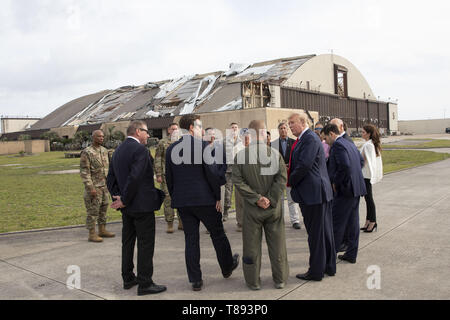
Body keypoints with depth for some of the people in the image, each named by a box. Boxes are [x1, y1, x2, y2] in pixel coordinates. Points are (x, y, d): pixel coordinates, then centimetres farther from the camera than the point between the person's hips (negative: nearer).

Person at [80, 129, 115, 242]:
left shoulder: (104, 150, 9)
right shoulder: (86, 152, -13)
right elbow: (84, 172, -17)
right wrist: (90, 188, -21)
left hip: (104, 186, 7)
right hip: (94, 187, -7)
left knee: (103, 208, 13)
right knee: (93, 211, -2)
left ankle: (102, 231, 24)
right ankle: (92, 235, 6)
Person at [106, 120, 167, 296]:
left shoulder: (117, 151, 12)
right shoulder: (140, 150, -15)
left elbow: (111, 179, 12)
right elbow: (135, 178, -24)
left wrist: (118, 197, 4)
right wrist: (124, 200, -16)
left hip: (127, 208, 9)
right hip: (142, 205, -9)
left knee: (128, 242, 17)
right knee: (145, 244, -1)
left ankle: (128, 278, 28)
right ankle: (145, 284, 4)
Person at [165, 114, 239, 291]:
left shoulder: (171, 149, 5)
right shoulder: (203, 146, -11)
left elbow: (169, 177, 8)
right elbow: (212, 174, -13)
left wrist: (175, 198, 16)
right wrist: (218, 197, -4)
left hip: (182, 202, 4)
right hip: (204, 199, -4)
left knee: (191, 240, 9)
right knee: (218, 234, 15)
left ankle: (195, 280, 13)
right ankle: (227, 267, 33)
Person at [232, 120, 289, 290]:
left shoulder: (240, 155, -8)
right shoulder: (275, 153, -6)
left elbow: (238, 182, -12)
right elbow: (282, 178, -11)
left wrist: (256, 198, -11)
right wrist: (270, 199, -10)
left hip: (252, 208, -1)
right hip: (274, 207, 1)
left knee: (252, 245, 11)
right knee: (277, 244, 14)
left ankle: (253, 281, 20)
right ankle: (280, 279, 24)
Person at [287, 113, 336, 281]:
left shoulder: (310, 138, -15)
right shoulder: (303, 139, 16)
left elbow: (304, 165, -22)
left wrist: (290, 181, -9)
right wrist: (290, 170, 4)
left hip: (313, 193, -10)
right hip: (318, 192, 10)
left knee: (316, 233, -1)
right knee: (325, 231, 16)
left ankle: (316, 272, 10)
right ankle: (329, 267, 28)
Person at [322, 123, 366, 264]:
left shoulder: (337, 145, -15)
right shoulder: (349, 143, 15)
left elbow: (345, 166, -25)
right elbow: (361, 161, 22)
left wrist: (335, 182, -14)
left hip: (344, 189, -9)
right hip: (356, 188, 9)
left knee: (337, 223, 0)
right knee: (353, 222, 12)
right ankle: (351, 254, 20)